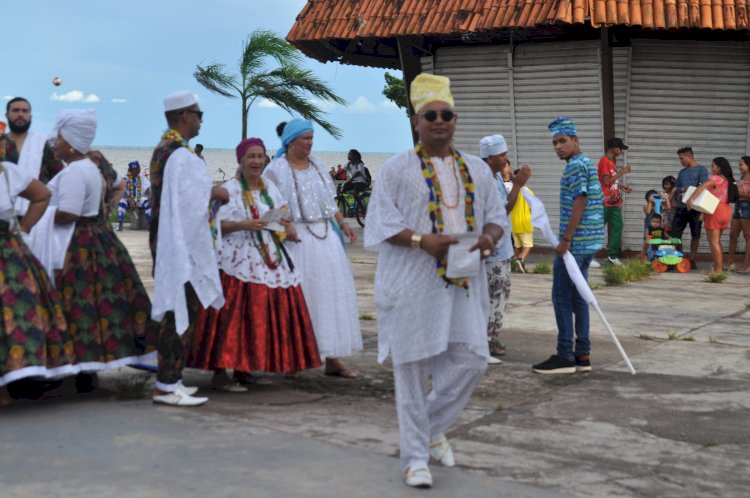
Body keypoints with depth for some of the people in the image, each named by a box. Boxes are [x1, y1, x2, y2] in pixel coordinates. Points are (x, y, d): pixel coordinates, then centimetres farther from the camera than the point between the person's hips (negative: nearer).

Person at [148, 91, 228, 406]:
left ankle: (168, 379, 21)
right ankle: (167, 386, -3)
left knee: (176, 310, 15)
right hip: (182, 243, -10)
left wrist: (210, 192, 16)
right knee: (182, 311, -6)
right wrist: (217, 193, -7)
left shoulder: (162, 149, 14)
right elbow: (188, 200, -22)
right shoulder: (182, 155, -17)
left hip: (166, 241, 10)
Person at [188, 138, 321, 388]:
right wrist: (244, 225, -22)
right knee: (233, 317, -11)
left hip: (269, 261, 7)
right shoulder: (229, 189, -4)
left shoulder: (270, 188, 15)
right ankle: (219, 372, -6)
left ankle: (244, 369, 16)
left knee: (265, 317, 5)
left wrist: (289, 227, 1)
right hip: (238, 262, -6)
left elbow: (283, 214, 23)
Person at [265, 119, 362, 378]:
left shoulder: (317, 165, 14)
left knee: (331, 292, 4)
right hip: (296, 238, -6)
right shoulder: (276, 169, -4)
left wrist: (343, 224, 9)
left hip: (325, 235, 6)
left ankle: (332, 358, 10)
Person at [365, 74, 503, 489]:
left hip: (463, 281, 4)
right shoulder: (397, 168, -2)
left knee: (471, 360, 0)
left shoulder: (477, 169, 12)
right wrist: (421, 240, -21)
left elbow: (495, 215, 13)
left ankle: (433, 426, 26)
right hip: (413, 283, -4)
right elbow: (382, 223, -6)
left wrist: (489, 236, -10)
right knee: (414, 368, -1)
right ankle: (415, 457, 11)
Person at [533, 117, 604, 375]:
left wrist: (565, 240, -21)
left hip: (574, 243, -10)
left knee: (562, 298, -4)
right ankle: (582, 355, 14)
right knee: (578, 298, 12)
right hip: (589, 242, 10)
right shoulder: (589, 164, 17)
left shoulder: (575, 166, -13)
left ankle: (565, 356, -1)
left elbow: (579, 204, -21)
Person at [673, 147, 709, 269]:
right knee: (675, 233, 0)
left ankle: (692, 259, 8)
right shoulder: (682, 172, 18)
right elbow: (676, 189, 16)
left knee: (695, 234, 2)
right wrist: (682, 190, -6)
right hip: (681, 207, 5)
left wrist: (689, 191, -14)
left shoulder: (701, 170, 0)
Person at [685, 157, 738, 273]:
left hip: (715, 211, -8)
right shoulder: (728, 180, 14)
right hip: (726, 210, 8)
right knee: (717, 241, 16)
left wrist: (691, 199, -34)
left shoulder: (717, 178, -11)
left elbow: (703, 186, -28)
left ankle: (718, 269, -6)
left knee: (713, 242, -4)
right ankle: (719, 267, 15)